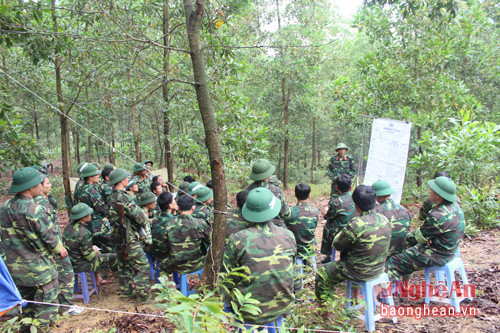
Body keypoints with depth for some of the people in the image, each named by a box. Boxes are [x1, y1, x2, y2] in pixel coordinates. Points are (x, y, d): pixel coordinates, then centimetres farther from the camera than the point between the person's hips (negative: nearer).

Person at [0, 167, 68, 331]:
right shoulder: (35, 211, -24)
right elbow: (49, 236, -16)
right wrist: (59, 248, 2)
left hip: (14, 266, 8)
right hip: (38, 267, -8)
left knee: (26, 304, 24)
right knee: (46, 305, 6)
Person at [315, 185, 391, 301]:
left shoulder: (356, 225, -31)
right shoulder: (384, 220, -9)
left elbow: (337, 245, -15)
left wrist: (341, 234, 5)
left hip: (361, 273, -7)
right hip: (379, 269, 7)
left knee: (322, 272, 11)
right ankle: (356, 297, 46)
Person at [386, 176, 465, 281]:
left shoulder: (439, 215, -30)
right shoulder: (455, 206, 0)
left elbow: (419, 237, -16)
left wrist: (408, 236, 3)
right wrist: (427, 238, -6)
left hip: (436, 256, -10)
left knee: (393, 263, -7)